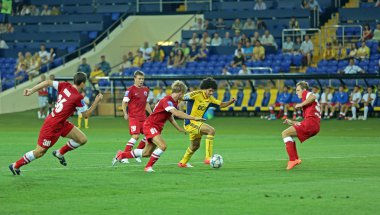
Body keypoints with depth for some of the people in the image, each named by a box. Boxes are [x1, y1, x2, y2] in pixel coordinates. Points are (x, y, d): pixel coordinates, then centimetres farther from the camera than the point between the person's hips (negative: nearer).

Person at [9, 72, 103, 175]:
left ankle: (60, 153, 23)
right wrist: (96, 102, -6)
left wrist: (31, 90, 1)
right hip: (53, 125, -9)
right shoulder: (78, 97, -24)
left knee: (82, 139, 5)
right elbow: (86, 114, -12)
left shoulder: (65, 86, -3)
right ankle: (15, 166, 18)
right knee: (40, 152, 3)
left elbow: (48, 82, -3)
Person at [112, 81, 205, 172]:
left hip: (157, 128, 10)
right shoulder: (167, 100, -24)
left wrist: (179, 128, 17)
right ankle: (148, 167, -11)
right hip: (150, 126, -10)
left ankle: (121, 155, 29)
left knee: (146, 153, 12)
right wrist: (194, 118, -40)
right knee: (162, 146, -26)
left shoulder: (175, 102, 6)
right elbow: (176, 113, -38)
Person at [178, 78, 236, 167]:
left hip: (196, 123, 10)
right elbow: (183, 97, -21)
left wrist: (231, 101, -3)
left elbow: (221, 104, 13)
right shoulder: (197, 95, -16)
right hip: (190, 122, -10)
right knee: (211, 130, -25)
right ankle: (208, 158, -26)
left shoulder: (210, 98, 7)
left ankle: (182, 162, 45)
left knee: (195, 146, 25)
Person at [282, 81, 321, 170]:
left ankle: (292, 160, -17)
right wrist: (291, 122, 29)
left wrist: (301, 105, -9)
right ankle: (296, 158, 8)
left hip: (310, 122, -9)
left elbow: (313, 97, -18)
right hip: (316, 127, 9)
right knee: (289, 134, 23)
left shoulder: (306, 94, 10)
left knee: (285, 133, -7)